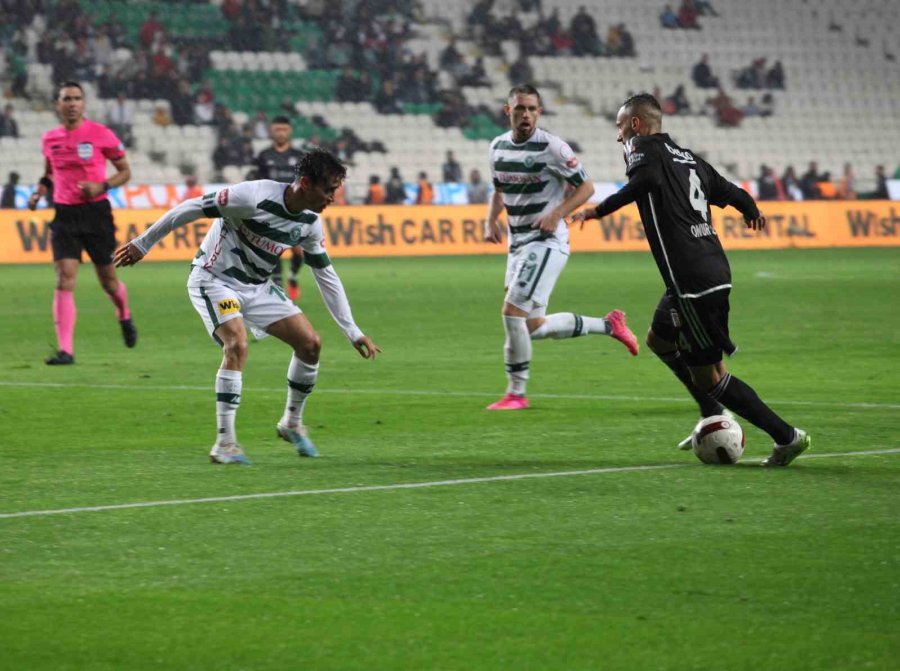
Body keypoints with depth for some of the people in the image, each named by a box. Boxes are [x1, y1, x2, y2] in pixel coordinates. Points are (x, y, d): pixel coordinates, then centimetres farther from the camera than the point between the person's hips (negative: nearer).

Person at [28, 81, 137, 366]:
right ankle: (65, 350, -15)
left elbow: (125, 172, 1)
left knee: (108, 280, 10)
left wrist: (102, 186, -16)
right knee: (64, 280, -12)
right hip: (64, 214, 2)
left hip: (95, 212, -2)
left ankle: (125, 318, 44)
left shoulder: (100, 134, -6)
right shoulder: (50, 139, 6)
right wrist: (39, 192, 4)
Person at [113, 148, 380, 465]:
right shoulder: (255, 196, -28)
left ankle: (292, 422, 18)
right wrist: (142, 245, -13)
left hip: (257, 287, 7)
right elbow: (191, 208, -21)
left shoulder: (310, 221, -5)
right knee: (237, 345, -29)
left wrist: (353, 332, 6)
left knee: (310, 342, -4)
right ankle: (224, 444, -22)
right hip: (214, 280, -7)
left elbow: (326, 275, 7)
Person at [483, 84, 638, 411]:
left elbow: (585, 186, -8)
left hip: (547, 241, -8)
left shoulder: (552, 147, -13)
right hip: (518, 243, 8)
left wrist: (556, 214, -21)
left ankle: (516, 393, -4)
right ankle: (608, 325, 28)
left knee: (513, 311, -16)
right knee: (533, 327, 8)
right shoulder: (498, 147, 7)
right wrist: (491, 220, 4)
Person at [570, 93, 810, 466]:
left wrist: (598, 211, -23)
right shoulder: (687, 157, 18)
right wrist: (751, 211, 43)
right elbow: (730, 193, 21)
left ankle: (786, 436, -1)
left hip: (693, 282, -9)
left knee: (708, 376, -1)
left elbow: (646, 179, -28)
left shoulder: (644, 148, -5)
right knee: (659, 340, 29)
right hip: (714, 270, 9)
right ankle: (715, 419, 27)